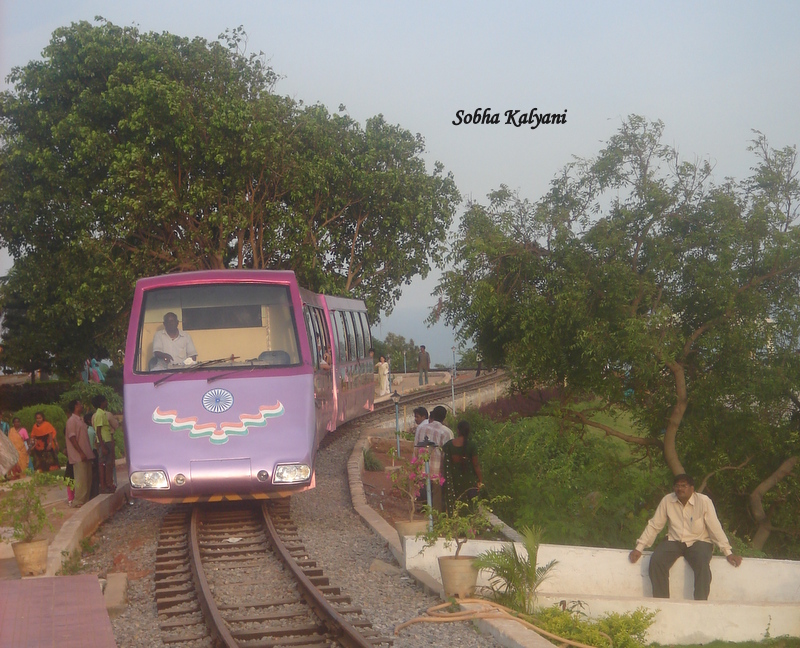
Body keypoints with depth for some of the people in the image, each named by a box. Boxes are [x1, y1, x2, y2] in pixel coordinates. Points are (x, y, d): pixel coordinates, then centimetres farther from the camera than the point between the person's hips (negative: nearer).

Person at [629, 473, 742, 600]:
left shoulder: (704, 501, -7)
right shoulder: (667, 501, 0)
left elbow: (715, 528, -5)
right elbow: (654, 526, 5)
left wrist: (728, 553, -7)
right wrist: (639, 548, -1)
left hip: (698, 542, -2)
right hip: (674, 541, 3)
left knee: (702, 565, -35)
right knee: (656, 561, -26)